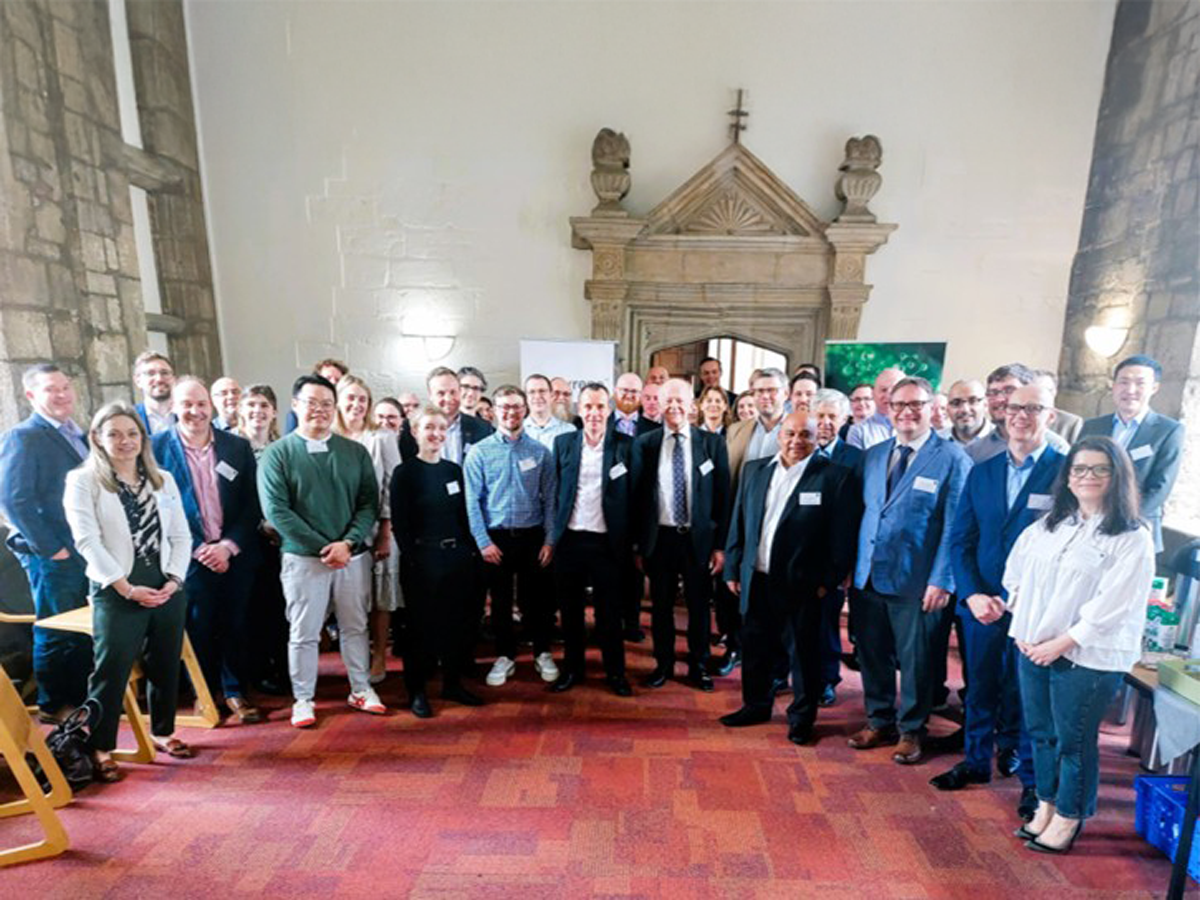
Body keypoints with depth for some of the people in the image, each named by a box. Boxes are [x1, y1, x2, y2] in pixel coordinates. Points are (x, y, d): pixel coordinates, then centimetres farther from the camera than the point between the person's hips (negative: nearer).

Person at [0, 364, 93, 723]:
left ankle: (81, 700, 28)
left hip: (89, 551, 7)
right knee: (55, 634, 6)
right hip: (55, 557, -7)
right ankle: (52, 706, 21)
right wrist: (50, 548, -16)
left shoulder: (79, 435, 13)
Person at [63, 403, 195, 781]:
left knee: (165, 665, 12)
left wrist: (174, 580, -5)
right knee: (111, 670, -3)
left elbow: (181, 535, 8)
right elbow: (88, 540, -10)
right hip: (117, 591, -4)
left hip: (167, 587, 4)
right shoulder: (83, 480, -1)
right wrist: (127, 587, -14)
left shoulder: (163, 479, 11)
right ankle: (100, 748, 13)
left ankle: (162, 732, 29)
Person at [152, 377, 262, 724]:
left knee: (235, 626, 9)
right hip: (190, 556, -1)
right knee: (198, 628, 8)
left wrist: (228, 546, -10)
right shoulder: (157, 448, -3)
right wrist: (198, 549, -10)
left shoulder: (238, 446, 2)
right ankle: (205, 694, 27)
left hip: (235, 555, 1)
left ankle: (236, 692, 25)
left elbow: (251, 505, 1)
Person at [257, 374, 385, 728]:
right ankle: (303, 700, 25)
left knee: (355, 627, 13)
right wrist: (323, 547, -14)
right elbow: (276, 510, -10)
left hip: (353, 556, 3)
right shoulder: (277, 453, -4)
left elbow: (369, 502, 1)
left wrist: (348, 542, -14)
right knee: (303, 633, 8)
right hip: (303, 559, -2)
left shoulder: (355, 452, 4)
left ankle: (361, 689, 29)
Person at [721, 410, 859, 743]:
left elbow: (843, 532, -8)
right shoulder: (754, 470, 6)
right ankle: (756, 705, 36)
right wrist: (733, 568, 8)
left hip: (802, 582, -4)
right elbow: (739, 521, 9)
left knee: (804, 652, 11)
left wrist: (830, 579, -9)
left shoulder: (832, 475, -7)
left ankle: (802, 717, 30)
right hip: (757, 578, 4)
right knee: (755, 647, 16)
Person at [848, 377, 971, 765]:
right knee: (872, 655, 14)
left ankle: (911, 730, 31)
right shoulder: (873, 455, 9)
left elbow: (954, 526, -9)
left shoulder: (952, 459, -6)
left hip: (916, 582, -4)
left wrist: (941, 580, -13)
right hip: (868, 576, 5)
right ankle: (879, 722, 34)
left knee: (915, 660, 11)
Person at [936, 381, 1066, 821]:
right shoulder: (981, 473, 7)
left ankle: (1032, 780, 29)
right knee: (980, 688, 16)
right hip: (980, 604, 4)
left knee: (1030, 695, 10)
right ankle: (977, 760, 35)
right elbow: (961, 540, 6)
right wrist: (972, 594, -7)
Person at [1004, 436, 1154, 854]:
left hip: (1087, 657, -5)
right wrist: (1022, 624, 1)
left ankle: (1067, 818, 27)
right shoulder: (1050, 524, 8)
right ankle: (1045, 806, 33)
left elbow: (1110, 607, -15)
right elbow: (1017, 574, 12)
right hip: (1032, 647, 5)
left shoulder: (1132, 538, -9)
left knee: (1073, 740, 8)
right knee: (1041, 733, 16)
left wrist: (1061, 643, -14)